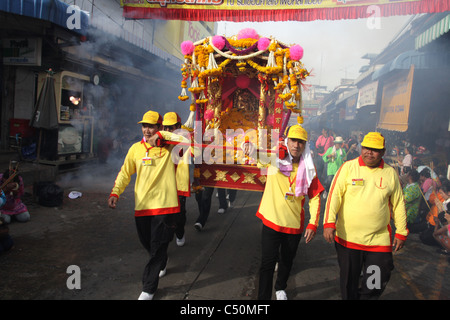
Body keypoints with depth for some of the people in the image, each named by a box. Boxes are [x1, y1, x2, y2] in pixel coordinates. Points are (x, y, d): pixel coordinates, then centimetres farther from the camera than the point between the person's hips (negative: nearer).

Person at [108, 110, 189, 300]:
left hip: (164, 205, -4)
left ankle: (148, 289, 13)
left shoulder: (169, 147, -3)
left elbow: (186, 140, -21)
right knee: (147, 244, 18)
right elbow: (125, 173, 8)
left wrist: (161, 135, -21)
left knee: (158, 248, -1)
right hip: (142, 205, 4)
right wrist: (115, 193, -6)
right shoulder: (136, 148, 6)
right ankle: (160, 265, 50)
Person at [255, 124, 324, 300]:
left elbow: (315, 197, 2)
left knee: (287, 261, 20)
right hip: (271, 221, -2)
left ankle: (280, 288, 47)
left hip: (294, 224, 3)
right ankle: (263, 296, 11)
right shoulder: (273, 159, -6)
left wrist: (313, 224, -5)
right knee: (268, 262, -5)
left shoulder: (308, 168, -2)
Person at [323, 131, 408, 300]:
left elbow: (398, 204, 11)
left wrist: (401, 232, 11)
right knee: (349, 283, 13)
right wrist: (329, 223, -17)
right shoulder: (348, 167, -3)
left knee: (376, 286, 4)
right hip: (347, 237, -1)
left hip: (379, 240, 1)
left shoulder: (390, 173, 4)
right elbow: (334, 194, -8)